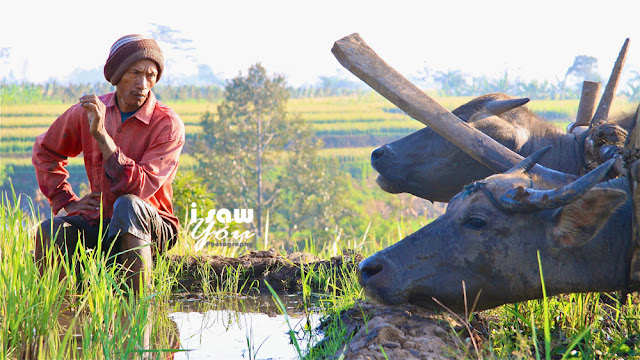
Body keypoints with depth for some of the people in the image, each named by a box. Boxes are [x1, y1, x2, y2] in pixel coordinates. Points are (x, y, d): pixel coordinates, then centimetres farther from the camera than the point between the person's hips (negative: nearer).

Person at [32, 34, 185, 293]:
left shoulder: (168, 125, -12)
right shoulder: (87, 111, 1)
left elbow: (141, 187, -24)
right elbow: (44, 150, 21)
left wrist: (101, 135, -27)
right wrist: (66, 202, 9)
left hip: (151, 229, -3)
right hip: (98, 224, 3)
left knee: (127, 205, -37)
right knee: (48, 233, -26)